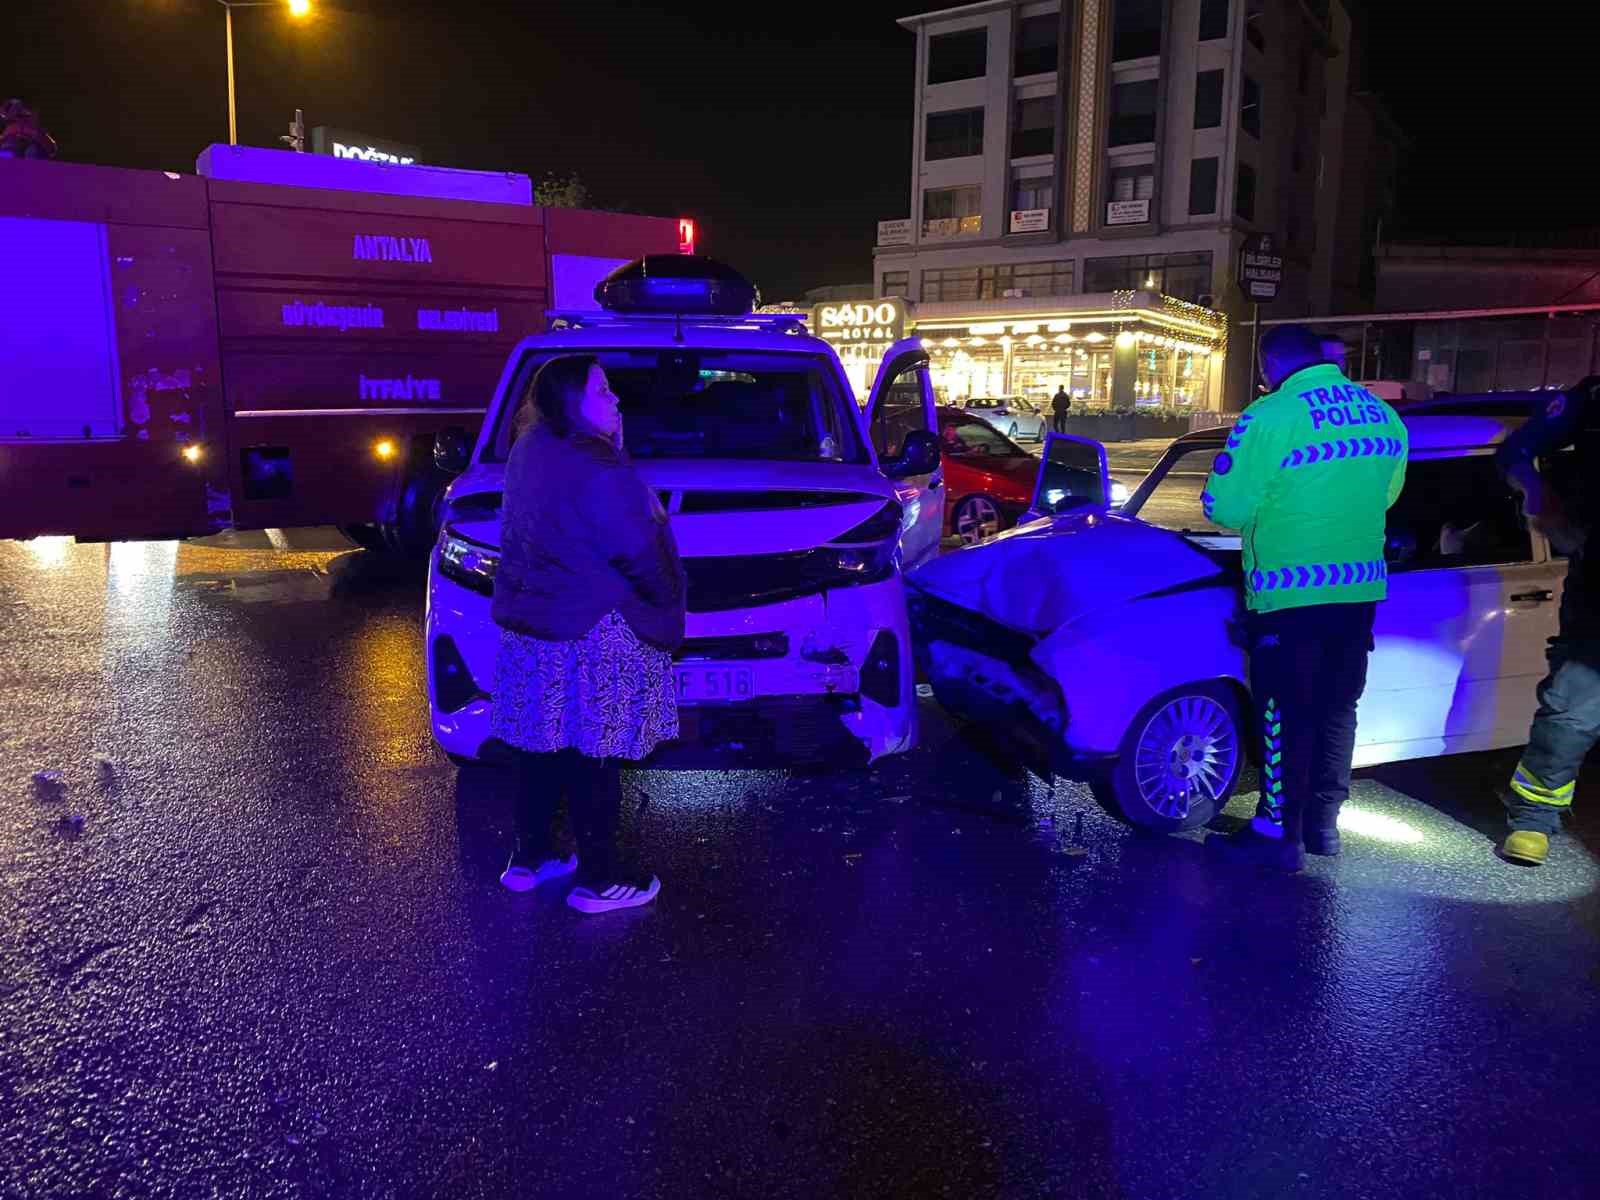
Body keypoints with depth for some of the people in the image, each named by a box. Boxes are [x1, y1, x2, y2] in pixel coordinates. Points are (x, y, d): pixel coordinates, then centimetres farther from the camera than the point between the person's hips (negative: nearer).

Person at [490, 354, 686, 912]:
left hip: (529, 625, 9)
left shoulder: (526, 454, 8)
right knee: (594, 757, 1)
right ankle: (597, 880, 12)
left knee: (544, 746, 18)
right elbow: (640, 552, -16)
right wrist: (667, 604, -2)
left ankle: (528, 858, 30)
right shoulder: (596, 473, -21)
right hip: (593, 636, -9)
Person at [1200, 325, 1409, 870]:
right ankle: (1323, 822, 28)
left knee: (1286, 714, 3)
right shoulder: (1383, 414, 7)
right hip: (1362, 590, 7)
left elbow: (1226, 508, -14)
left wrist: (1267, 500, 7)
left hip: (1291, 595, -6)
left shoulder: (1271, 416, -16)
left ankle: (1279, 833, 11)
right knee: (1337, 709, 17)